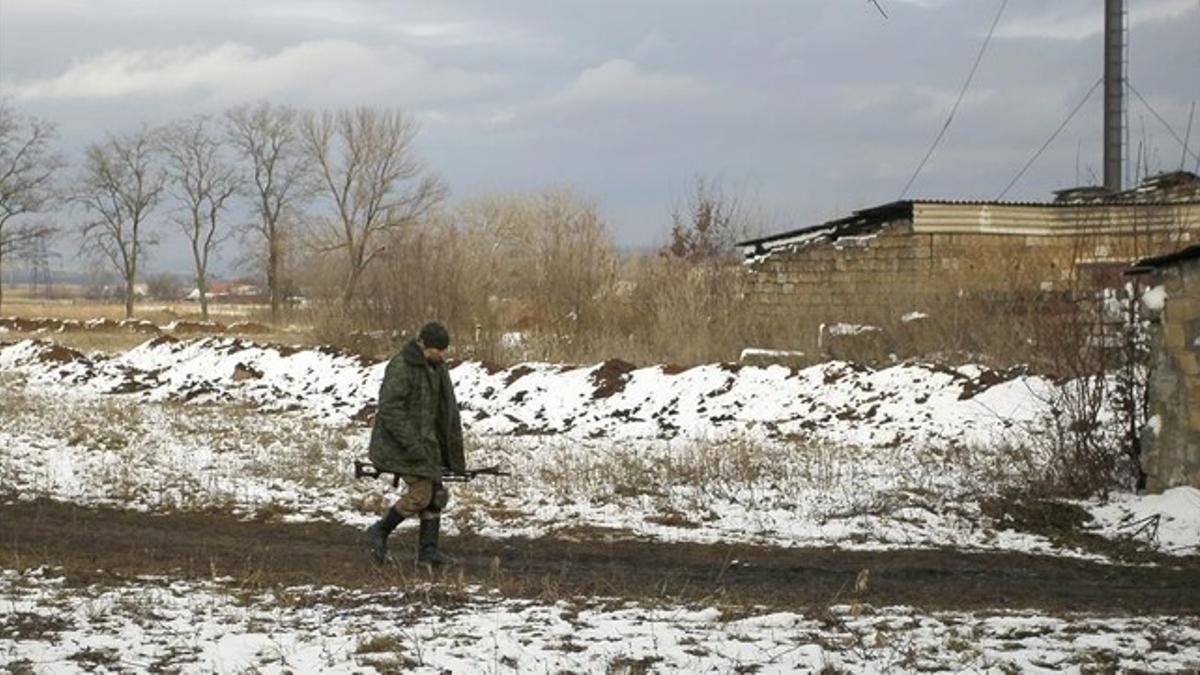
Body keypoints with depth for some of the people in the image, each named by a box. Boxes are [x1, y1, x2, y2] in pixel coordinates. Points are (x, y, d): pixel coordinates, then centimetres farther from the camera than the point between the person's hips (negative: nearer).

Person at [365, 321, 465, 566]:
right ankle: (380, 532, 6)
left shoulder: (436, 367, 9)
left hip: (424, 439, 9)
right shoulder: (401, 367, -19)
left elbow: (445, 408, 18)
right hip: (400, 442, -9)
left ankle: (428, 548, 9)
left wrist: (453, 451, 17)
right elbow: (389, 409, -24)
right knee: (420, 493, -11)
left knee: (435, 493, 5)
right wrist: (412, 445, -26)